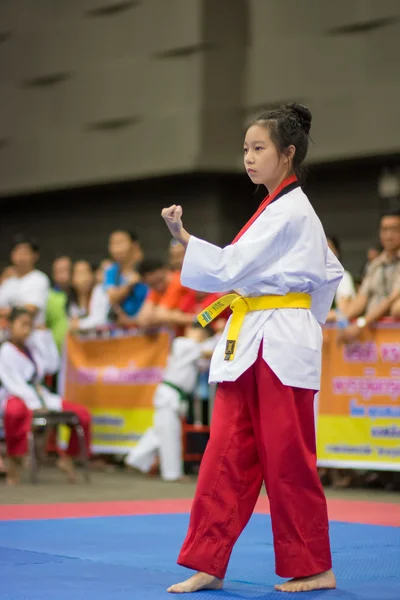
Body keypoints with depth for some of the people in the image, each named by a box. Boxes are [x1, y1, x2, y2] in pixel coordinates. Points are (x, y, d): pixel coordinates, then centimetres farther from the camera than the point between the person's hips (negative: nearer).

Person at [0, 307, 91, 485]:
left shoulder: (32, 347, 13)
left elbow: (52, 366, 8)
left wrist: (46, 337, 6)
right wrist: (35, 406, -23)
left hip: (40, 397, 8)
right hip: (18, 398, -8)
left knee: (82, 414, -2)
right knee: (15, 412, -46)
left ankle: (68, 457, 15)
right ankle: (14, 462, -32)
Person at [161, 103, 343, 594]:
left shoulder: (288, 211, -12)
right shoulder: (285, 209, 17)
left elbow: (231, 267, -19)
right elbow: (330, 272, 23)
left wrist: (182, 237, -24)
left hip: (279, 347, -9)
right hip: (250, 346, 9)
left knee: (287, 460, -2)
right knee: (227, 453, 4)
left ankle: (313, 568, 9)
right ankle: (210, 564, 7)